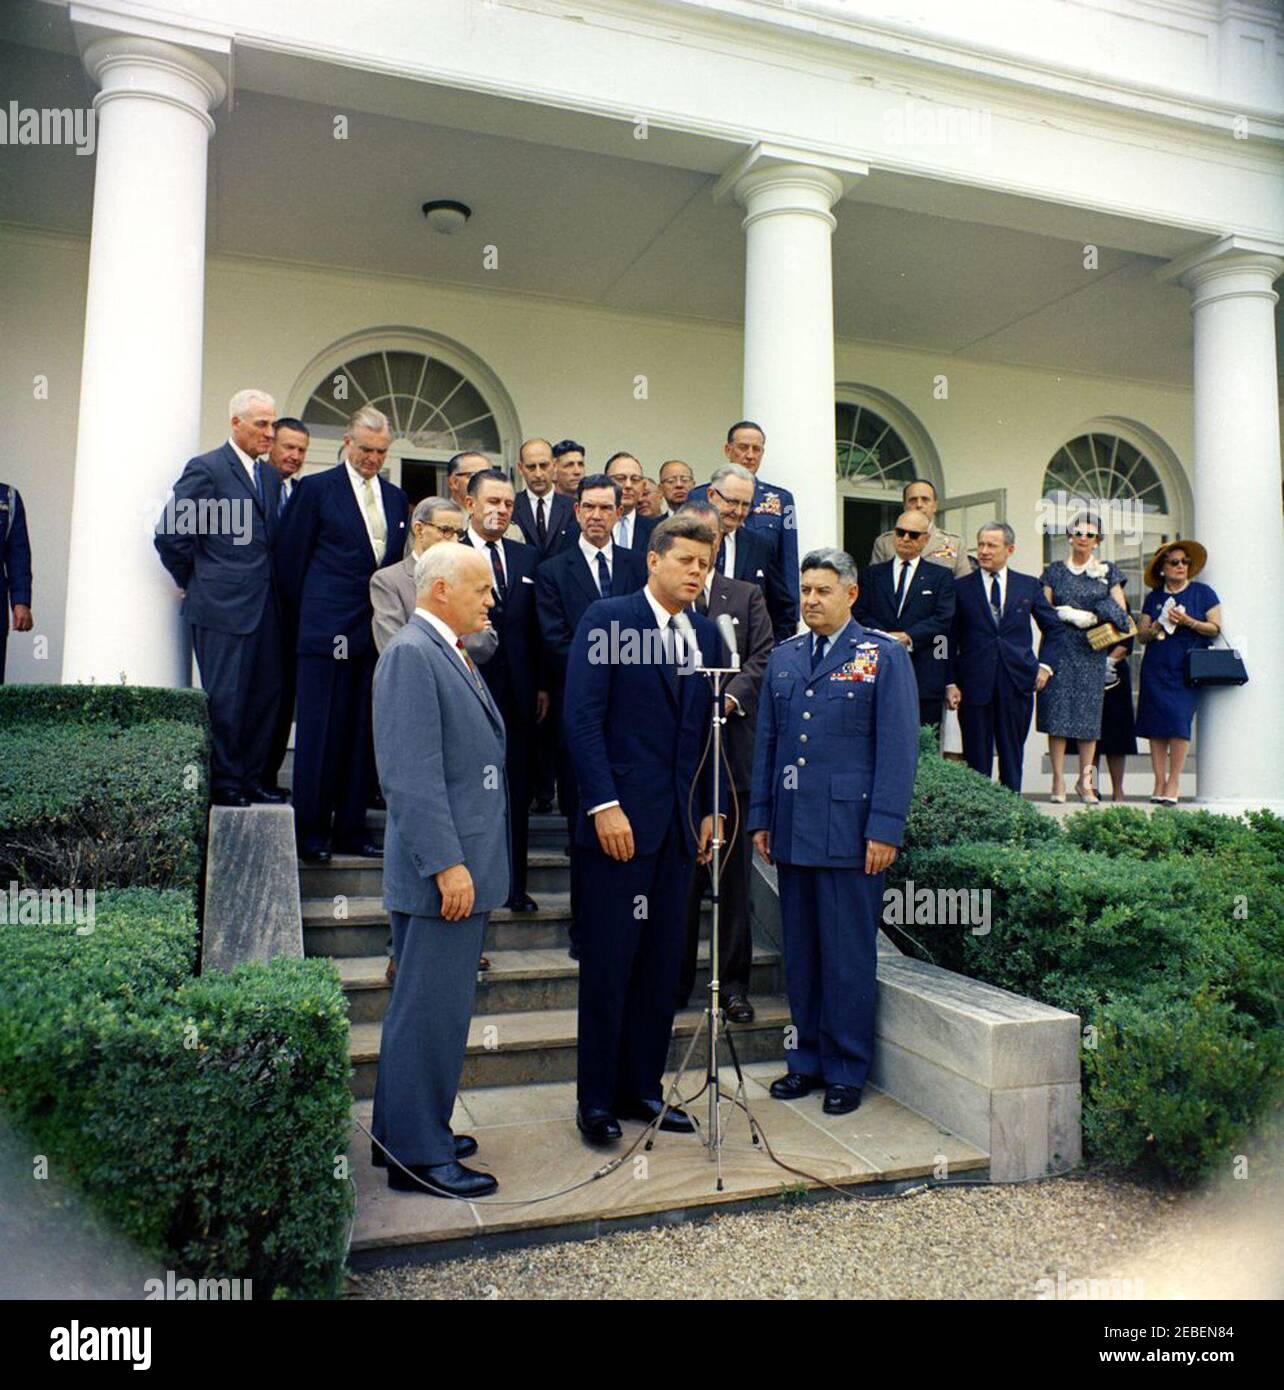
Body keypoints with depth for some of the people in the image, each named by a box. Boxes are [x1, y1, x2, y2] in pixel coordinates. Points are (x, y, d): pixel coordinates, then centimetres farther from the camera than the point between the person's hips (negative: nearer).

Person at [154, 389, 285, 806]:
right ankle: (223, 784, 11)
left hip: (264, 605, 7)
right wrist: (192, 581, -1)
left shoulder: (270, 476, 15)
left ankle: (253, 778, 20)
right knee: (225, 698, 0)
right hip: (222, 605, -7)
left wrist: (269, 584, 10)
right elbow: (170, 534, -9)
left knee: (267, 695, 9)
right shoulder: (206, 469, -7)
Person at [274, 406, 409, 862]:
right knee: (320, 732, 0)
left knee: (364, 734, 7)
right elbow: (290, 559, 1)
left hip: (378, 632, 5)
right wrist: (305, 619, 2)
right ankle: (312, 833, 9)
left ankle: (351, 829, 17)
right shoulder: (316, 489, 0)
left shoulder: (396, 499, 15)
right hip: (328, 632, -5)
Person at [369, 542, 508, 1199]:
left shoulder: (451, 653, 16)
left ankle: (406, 1132, 32)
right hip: (442, 872, -10)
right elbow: (411, 774, -22)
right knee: (431, 1011, -1)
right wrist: (447, 864, -23)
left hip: (467, 866, 10)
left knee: (434, 1007, 18)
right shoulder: (411, 653, -14)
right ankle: (418, 1155, 12)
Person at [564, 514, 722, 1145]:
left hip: (680, 823, 6)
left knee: (662, 963, 11)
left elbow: (707, 728, 15)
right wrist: (603, 804, -16)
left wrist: (709, 810, 9)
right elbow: (583, 718, -10)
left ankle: (642, 1088, 25)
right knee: (609, 962, 2)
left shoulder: (705, 633, 13)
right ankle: (596, 1098, 17)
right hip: (622, 817, -6)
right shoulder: (606, 618, -4)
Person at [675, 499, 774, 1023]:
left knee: (733, 873, 6)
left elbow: (763, 658, 2)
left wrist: (731, 696, -15)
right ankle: (674, 980, 19)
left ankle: (734, 983, 17)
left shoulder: (747, 596, 13)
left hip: (732, 749, 1)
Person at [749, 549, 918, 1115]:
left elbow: (899, 747, -6)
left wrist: (885, 828, -12)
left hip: (849, 830, -5)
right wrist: (760, 816, 10)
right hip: (791, 829, 5)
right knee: (800, 951, 12)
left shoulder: (885, 656, 0)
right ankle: (808, 1059, 25)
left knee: (848, 955, 2)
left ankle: (847, 1071, 17)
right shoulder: (783, 658, 14)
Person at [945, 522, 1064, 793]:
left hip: (1017, 682, 2)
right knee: (977, 757, 2)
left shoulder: (1029, 585, 8)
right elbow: (951, 640, 2)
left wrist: (1045, 665, 6)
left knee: (1012, 755, 9)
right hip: (975, 684, -2)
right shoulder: (961, 588, 3)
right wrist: (950, 683, -5)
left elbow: (1054, 627, 18)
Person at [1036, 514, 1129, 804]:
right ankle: (1058, 782, -2)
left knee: (1089, 714, 1)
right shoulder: (1055, 571, 9)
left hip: (1092, 651, 1)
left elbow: (1121, 612, 3)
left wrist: (1087, 617, -11)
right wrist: (1069, 617, -13)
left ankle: (1086, 780, 7)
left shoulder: (1108, 572, 10)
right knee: (1058, 712, -5)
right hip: (1059, 649, -1)